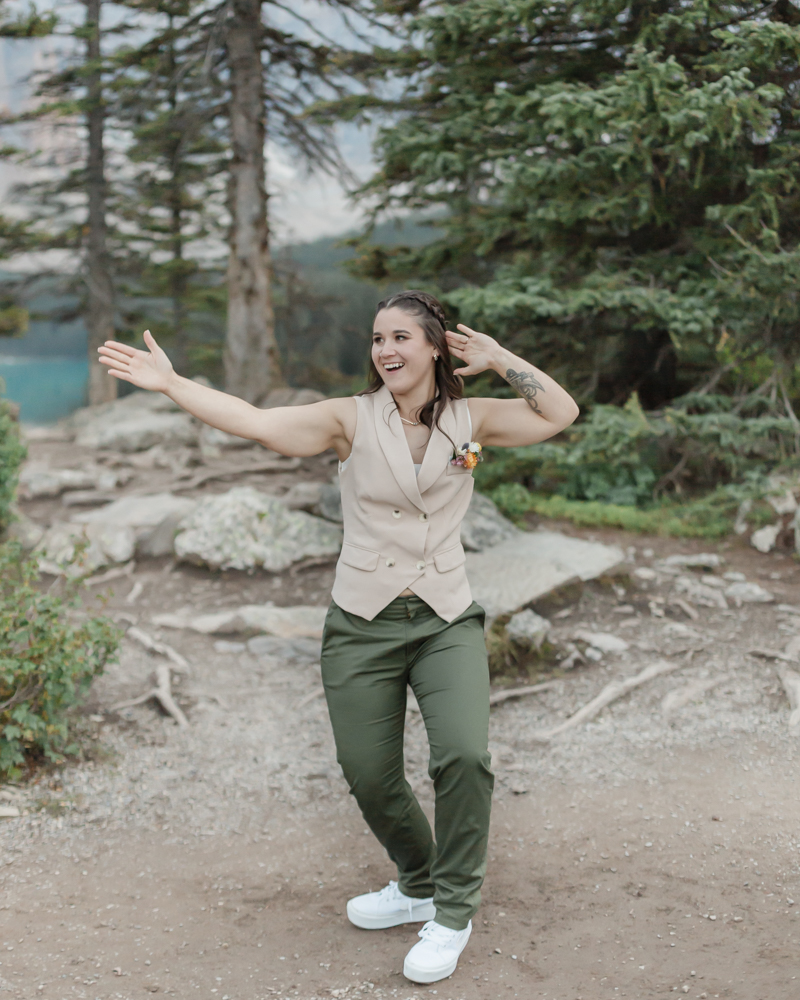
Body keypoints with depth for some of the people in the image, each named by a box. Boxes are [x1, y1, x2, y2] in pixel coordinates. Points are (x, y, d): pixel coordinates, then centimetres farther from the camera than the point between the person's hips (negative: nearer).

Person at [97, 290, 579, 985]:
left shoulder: (468, 420, 3)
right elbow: (253, 421, -12)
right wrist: (171, 384, -20)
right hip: (363, 625, 1)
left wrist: (498, 360, -2)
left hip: (445, 621, 0)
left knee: (464, 756, -20)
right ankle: (418, 886, 36)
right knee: (370, 777, 6)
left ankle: (453, 912, 2)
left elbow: (561, 414, -1)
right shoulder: (352, 420, -3)